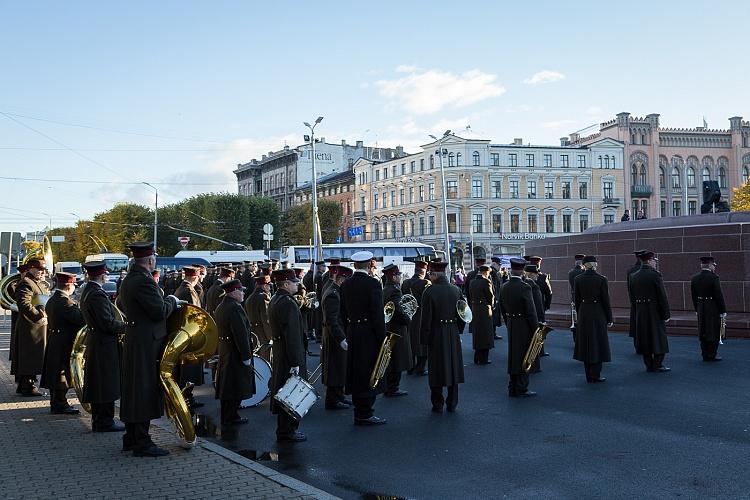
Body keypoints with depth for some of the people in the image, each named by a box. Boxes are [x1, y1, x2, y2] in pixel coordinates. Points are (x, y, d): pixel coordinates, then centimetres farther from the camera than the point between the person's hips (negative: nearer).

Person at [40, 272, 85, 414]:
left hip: (54, 342, 10)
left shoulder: (52, 300, 12)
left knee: (55, 374, 14)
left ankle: (56, 403, 22)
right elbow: (79, 319, -27)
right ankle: (60, 404, 1)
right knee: (62, 374, -4)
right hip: (65, 343, -10)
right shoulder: (65, 301, -19)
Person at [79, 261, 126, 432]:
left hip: (94, 342, 10)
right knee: (107, 384, -3)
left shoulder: (87, 291, 11)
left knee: (97, 384, 15)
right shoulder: (98, 294, -20)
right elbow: (108, 323, -23)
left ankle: (98, 419, 23)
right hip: (105, 344, -10)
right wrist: (127, 327, -10)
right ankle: (105, 422, 1)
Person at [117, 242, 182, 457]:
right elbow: (160, 312, -21)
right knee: (145, 389, -6)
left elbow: (120, 303, 29)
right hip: (147, 343, -10)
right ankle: (142, 443, -3)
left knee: (133, 389, 15)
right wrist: (172, 301, -4)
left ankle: (131, 438, 24)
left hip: (133, 340, 10)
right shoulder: (144, 281, -19)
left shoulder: (128, 280, 12)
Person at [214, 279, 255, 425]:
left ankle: (227, 416, 25)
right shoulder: (235, 308, -20)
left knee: (227, 385, 16)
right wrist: (246, 356, -20)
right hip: (235, 353, -10)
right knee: (235, 386, -1)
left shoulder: (220, 307, 12)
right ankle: (231, 417, 5)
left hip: (224, 351, 10)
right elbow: (241, 334, -24)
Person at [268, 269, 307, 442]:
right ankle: (287, 432, 6)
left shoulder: (274, 300, 12)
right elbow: (292, 335, -24)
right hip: (289, 355, -10)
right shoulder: (288, 303, -20)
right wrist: (295, 362, -23)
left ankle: (284, 430, 26)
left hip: (279, 352, 10)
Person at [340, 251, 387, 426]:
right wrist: (382, 338, -11)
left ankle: (360, 412, 22)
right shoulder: (372, 284, -14)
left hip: (352, 334, 7)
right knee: (369, 373, 0)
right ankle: (365, 414, 4)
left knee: (356, 373, 13)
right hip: (369, 336, -7)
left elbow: (343, 313, 10)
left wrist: (348, 333, 17)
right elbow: (378, 314, -16)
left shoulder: (345, 285, 6)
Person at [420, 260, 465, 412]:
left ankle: (438, 404, 10)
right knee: (453, 367, 12)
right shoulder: (456, 290, 2)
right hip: (454, 335, 4)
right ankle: (452, 403, 18)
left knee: (437, 368, 4)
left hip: (436, 334, -4)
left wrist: (425, 337, -6)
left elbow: (426, 317, -13)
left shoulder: (430, 291, -14)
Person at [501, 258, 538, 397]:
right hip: (524, 327, -7)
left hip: (511, 326, 7)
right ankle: (521, 389, 6)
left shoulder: (504, 288, 3)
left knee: (513, 356, 15)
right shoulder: (524, 287, -18)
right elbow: (531, 312, -17)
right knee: (523, 357, 1)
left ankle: (513, 388, 22)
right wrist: (536, 329, -9)